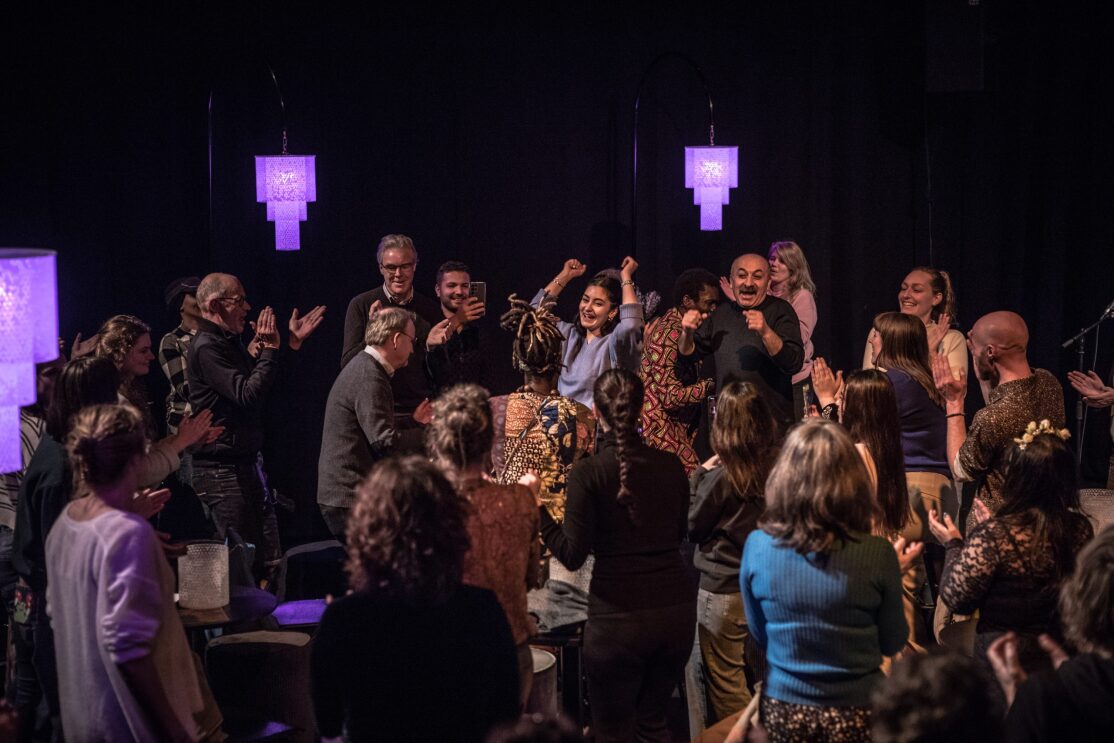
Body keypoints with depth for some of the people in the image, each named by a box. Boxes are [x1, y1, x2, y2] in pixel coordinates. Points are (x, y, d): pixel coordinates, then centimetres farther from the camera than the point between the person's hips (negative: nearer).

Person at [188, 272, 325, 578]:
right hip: (222, 470, -10)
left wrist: (293, 343, 20)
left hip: (247, 464, 10)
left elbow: (267, 388, 24)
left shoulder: (230, 343, 17)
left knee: (269, 560, 8)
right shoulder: (206, 348, -15)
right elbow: (248, 394, -23)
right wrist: (270, 348, -16)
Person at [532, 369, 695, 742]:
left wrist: (535, 505, -1)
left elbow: (573, 554, -9)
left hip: (619, 614, -4)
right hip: (676, 609, 5)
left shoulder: (588, 472, -10)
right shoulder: (671, 466, 3)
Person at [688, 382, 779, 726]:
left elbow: (691, 526, -8)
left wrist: (699, 475, -1)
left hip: (723, 593, -6)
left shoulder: (722, 477, -21)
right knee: (762, 678, 20)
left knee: (725, 686, 8)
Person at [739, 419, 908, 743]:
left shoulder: (757, 547, -12)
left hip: (783, 709, 1)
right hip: (856, 711, -1)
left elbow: (759, 634, 3)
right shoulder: (877, 554, -18)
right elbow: (892, 643, -2)